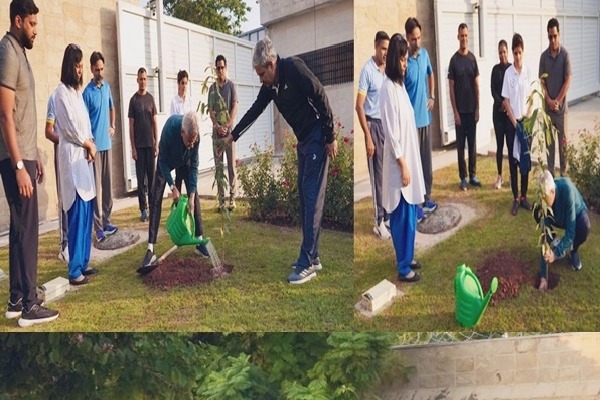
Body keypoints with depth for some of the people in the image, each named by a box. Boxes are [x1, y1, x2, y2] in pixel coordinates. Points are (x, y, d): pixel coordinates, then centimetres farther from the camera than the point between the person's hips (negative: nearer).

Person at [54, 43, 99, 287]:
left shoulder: (77, 91, 18)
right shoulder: (62, 92, -10)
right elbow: (70, 128, -13)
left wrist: (90, 144, 2)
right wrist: (88, 144, 0)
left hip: (84, 156, 9)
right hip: (72, 157, -9)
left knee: (87, 214, 11)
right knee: (77, 214, -10)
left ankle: (83, 262, 19)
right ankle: (74, 270, -5)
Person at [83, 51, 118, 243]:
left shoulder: (107, 87, 10)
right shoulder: (87, 92, -10)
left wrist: (112, 126, 11)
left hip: (107, 143, 7)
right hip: (95, 145, -6)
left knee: (108, 184, 11)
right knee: (96, 186, -6)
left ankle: (107, 221, 20)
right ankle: (98, 226, -3)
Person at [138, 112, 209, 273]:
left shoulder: (195, 135, -32)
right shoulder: (170, 128, -41)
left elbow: (194, 166, -24)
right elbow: (163, 161, -27)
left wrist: (191, 196, -27)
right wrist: (173, 187, -30)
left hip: (185, 161, 2)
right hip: (167, 161, -2)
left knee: (195, 197, -4)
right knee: (155, 200, -12)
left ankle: (199, 241, 7)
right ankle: (150, 250, -15)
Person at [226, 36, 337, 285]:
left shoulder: (294, 69, -17)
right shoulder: (270, 85, 8)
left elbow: (321, 99, -20)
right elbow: (255, 110, 18)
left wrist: (330, 138, -18)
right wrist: (232, 135, 20)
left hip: (318, 139, -9)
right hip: (303, 141, 9)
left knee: (312, 198, -11)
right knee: (304, 196, 9)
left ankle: (307, 264, -8)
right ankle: (313, 257, 17)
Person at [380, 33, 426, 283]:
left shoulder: (400, 84, 11)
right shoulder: (388, 88, -19)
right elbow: (391, 132, -21)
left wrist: (409, 163, 18)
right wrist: (403, 165, -20)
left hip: (409, 159, 10)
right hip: (399, 163, -10)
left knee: (410, 214, 17)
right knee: (403, 216, 1)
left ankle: (406, 258, 31)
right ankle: (403, 267, 13)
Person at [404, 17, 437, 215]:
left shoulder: (425, 54, 5)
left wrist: (432, 97, 11)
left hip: (426, 116, 7)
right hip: (412, 119, -7)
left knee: (427, 159, 13)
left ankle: (426, 197, 26)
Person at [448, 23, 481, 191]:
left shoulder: (472, 58, 5)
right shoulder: (454, 60, -4)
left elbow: (477, 85, 7)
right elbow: (451, 88, -5)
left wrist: (477, 108, 2)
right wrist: (455, 112, -9)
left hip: (472, 109, 3)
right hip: (460, 110, -3)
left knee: (473, 143, 8)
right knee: (460, 144, 3)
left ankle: (473, 175, 17)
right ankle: (463, 177, 10)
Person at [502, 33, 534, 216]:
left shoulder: (528, 72, 2)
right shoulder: (508, 73, -4)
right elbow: (506, 100, -5)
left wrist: (527, 118, -7)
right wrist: (514, 121, -10)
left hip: (526, 121, 2)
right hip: (512, 122, -2)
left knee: (526, 159, 6)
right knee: (513, 161, 2)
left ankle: (524, 196, 16)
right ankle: (515, 198, 9)